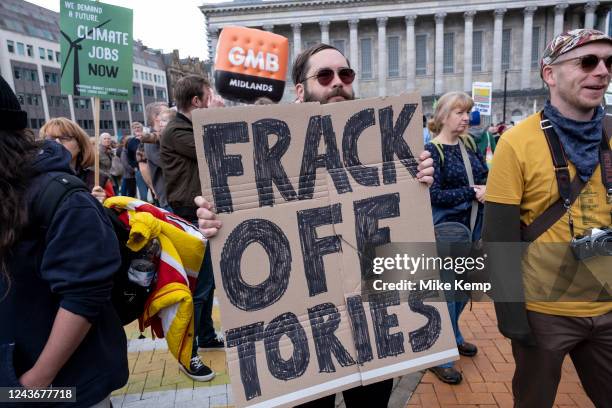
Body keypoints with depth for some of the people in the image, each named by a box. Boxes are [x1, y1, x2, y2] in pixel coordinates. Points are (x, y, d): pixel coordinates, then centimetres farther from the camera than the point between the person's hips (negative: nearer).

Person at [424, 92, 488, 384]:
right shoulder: (432, 150, -12)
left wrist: (486, 190, -11)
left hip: (472, 227, 7)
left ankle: (452, 335, 41)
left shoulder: (469, 144, 8)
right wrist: (472, 193, -19)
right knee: (446, 291, 1)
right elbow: (433, 194, -19)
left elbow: (486, 176, 10)